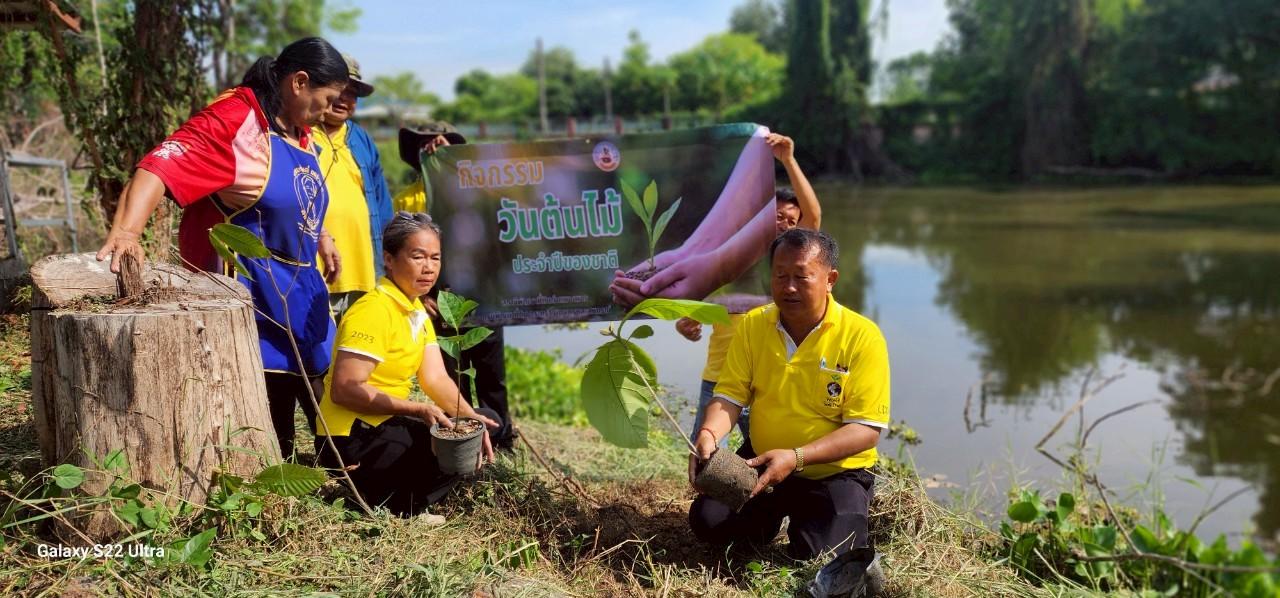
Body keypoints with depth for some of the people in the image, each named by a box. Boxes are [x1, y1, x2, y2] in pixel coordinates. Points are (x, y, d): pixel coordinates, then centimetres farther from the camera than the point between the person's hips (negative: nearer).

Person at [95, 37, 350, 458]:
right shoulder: (232, 120, -18)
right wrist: (126, 231, -42)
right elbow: (161, 166, -30)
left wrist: (319, 237, 24)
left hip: (300, 288, 9)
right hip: (252, 291, -9)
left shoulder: (299, 131, 9)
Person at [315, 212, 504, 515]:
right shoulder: (374, 310, -18)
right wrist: (419, 410, -26)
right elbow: (344, 390, -25)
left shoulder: (417, 310, 11)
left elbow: (436, 379, 3)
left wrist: (471, 417, -14)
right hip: (351, 442, -9)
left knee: (486, 420, 8)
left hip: (385, 426, 9)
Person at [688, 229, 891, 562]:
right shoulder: (753, 325, -4)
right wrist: (709, 434, -27)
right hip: (760, 463, 3)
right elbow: (730, 396, -4)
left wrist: (795, 457, -30)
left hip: (835, 472, -3)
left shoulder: (862, 336, -16)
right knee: (707, 521, -13)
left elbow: (867, 430, -18)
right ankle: (771, 515, 18)